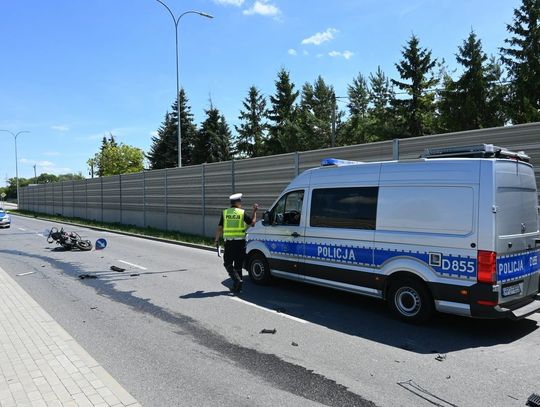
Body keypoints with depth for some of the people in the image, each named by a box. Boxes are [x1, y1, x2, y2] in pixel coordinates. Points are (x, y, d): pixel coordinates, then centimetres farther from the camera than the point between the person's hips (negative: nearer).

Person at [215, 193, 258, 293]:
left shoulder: (225, 213, 2)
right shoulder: (242, 213, -2)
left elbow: (220, 228, 3)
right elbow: (252, 222, 6)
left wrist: (216, 240, 12)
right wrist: (255, 211, 18)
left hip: (229, 242, 0)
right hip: (240, 242, 0)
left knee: (228, 264, 11)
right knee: (238, 265, 11)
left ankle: (237, 280, -9)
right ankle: (237, 286, 16)